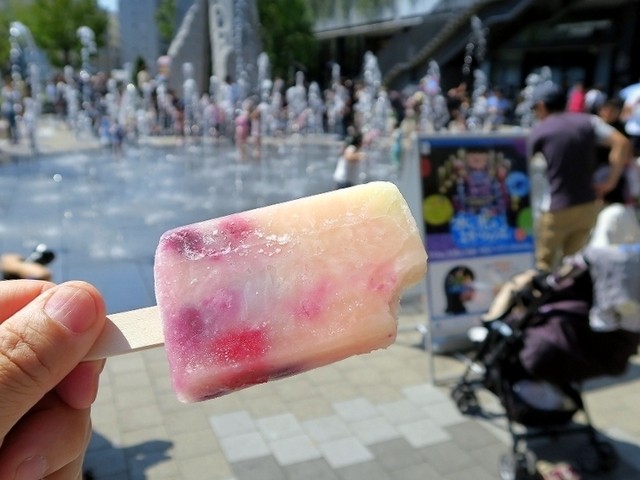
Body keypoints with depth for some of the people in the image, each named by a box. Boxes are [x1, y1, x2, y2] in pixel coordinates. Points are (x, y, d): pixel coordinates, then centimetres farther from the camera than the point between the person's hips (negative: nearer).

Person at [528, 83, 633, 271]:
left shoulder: (539, 131, -4)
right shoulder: (588, 121, 5)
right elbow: (622, 143, -5)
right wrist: (610, 182, 0)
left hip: (556, 210, -4)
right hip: (588, 206, 4)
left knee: (544, 266, 9)